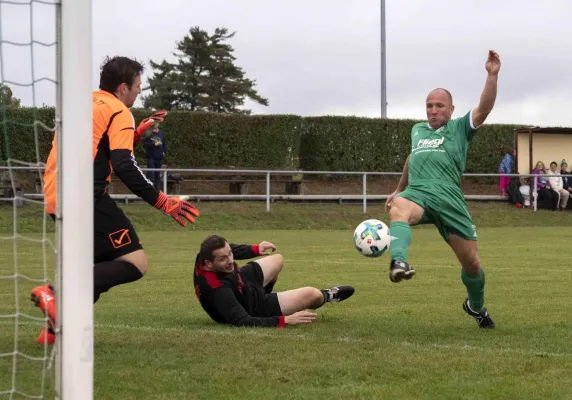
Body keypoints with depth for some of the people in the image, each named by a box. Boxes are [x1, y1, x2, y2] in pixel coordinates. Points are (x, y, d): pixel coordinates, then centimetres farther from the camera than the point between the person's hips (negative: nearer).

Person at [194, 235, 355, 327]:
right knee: (312, 294, -14)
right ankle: (325, 297, 27)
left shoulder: (206, 254, -24)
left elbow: (228, 249, 2)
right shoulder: (217, 290, -46)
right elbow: (243, 322, -44)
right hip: (253, 308, -7)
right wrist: (285, 320, -45)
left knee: (278, 260, 27)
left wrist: (255, 249, 14)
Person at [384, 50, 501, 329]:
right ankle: (398, 262, -67)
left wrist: (492, 75, -16)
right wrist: (398, 190, 48)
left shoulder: (460, 128, 13)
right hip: (416, 193, 1)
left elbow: (484, 108, -5)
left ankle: (476, 306, 32)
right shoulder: (417, 130, 26)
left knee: (471, 262, 1)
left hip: (449, 198, -1)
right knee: (398, 210, -39)